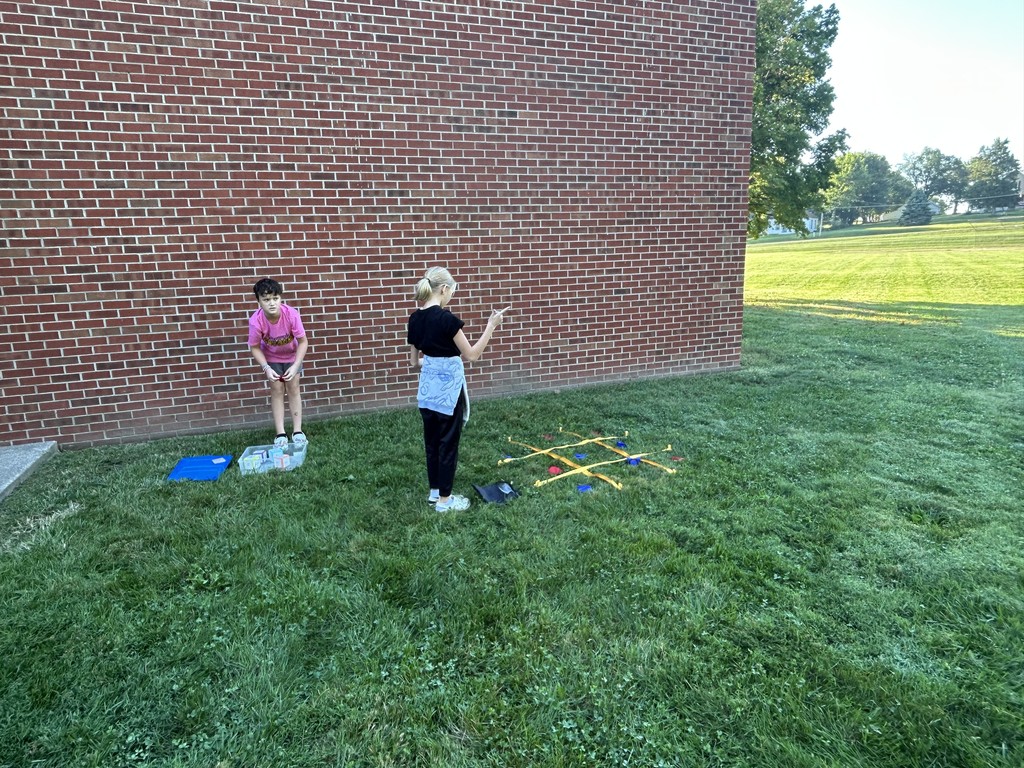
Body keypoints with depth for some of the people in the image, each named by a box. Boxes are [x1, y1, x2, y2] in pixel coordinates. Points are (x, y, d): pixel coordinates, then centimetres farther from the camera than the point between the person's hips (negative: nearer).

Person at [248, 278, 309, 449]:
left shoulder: (291, 314, -35)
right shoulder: (256, 320, -33)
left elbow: (303, 342, -23)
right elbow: (254, 347, -17)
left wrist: (295, 366, -30)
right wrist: (266, 368, -28)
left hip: (292, 355, 0)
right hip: (271, 357, 0)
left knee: (293, 388, -1)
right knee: (277, 390, -1)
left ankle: (297, 432, 6)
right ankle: (280, 435, 3)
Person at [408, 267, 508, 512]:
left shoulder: (415, 319, 3)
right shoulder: (446, 318, -20)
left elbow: (416, 362, 10)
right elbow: (471, 355, -15)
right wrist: (491, 326, -11)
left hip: (428, 387, 8)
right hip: (448, 388, -8)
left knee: (431, 440, 17)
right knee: (448, 443, 4)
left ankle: (434, 491, 30)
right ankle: (444, 499, 14)